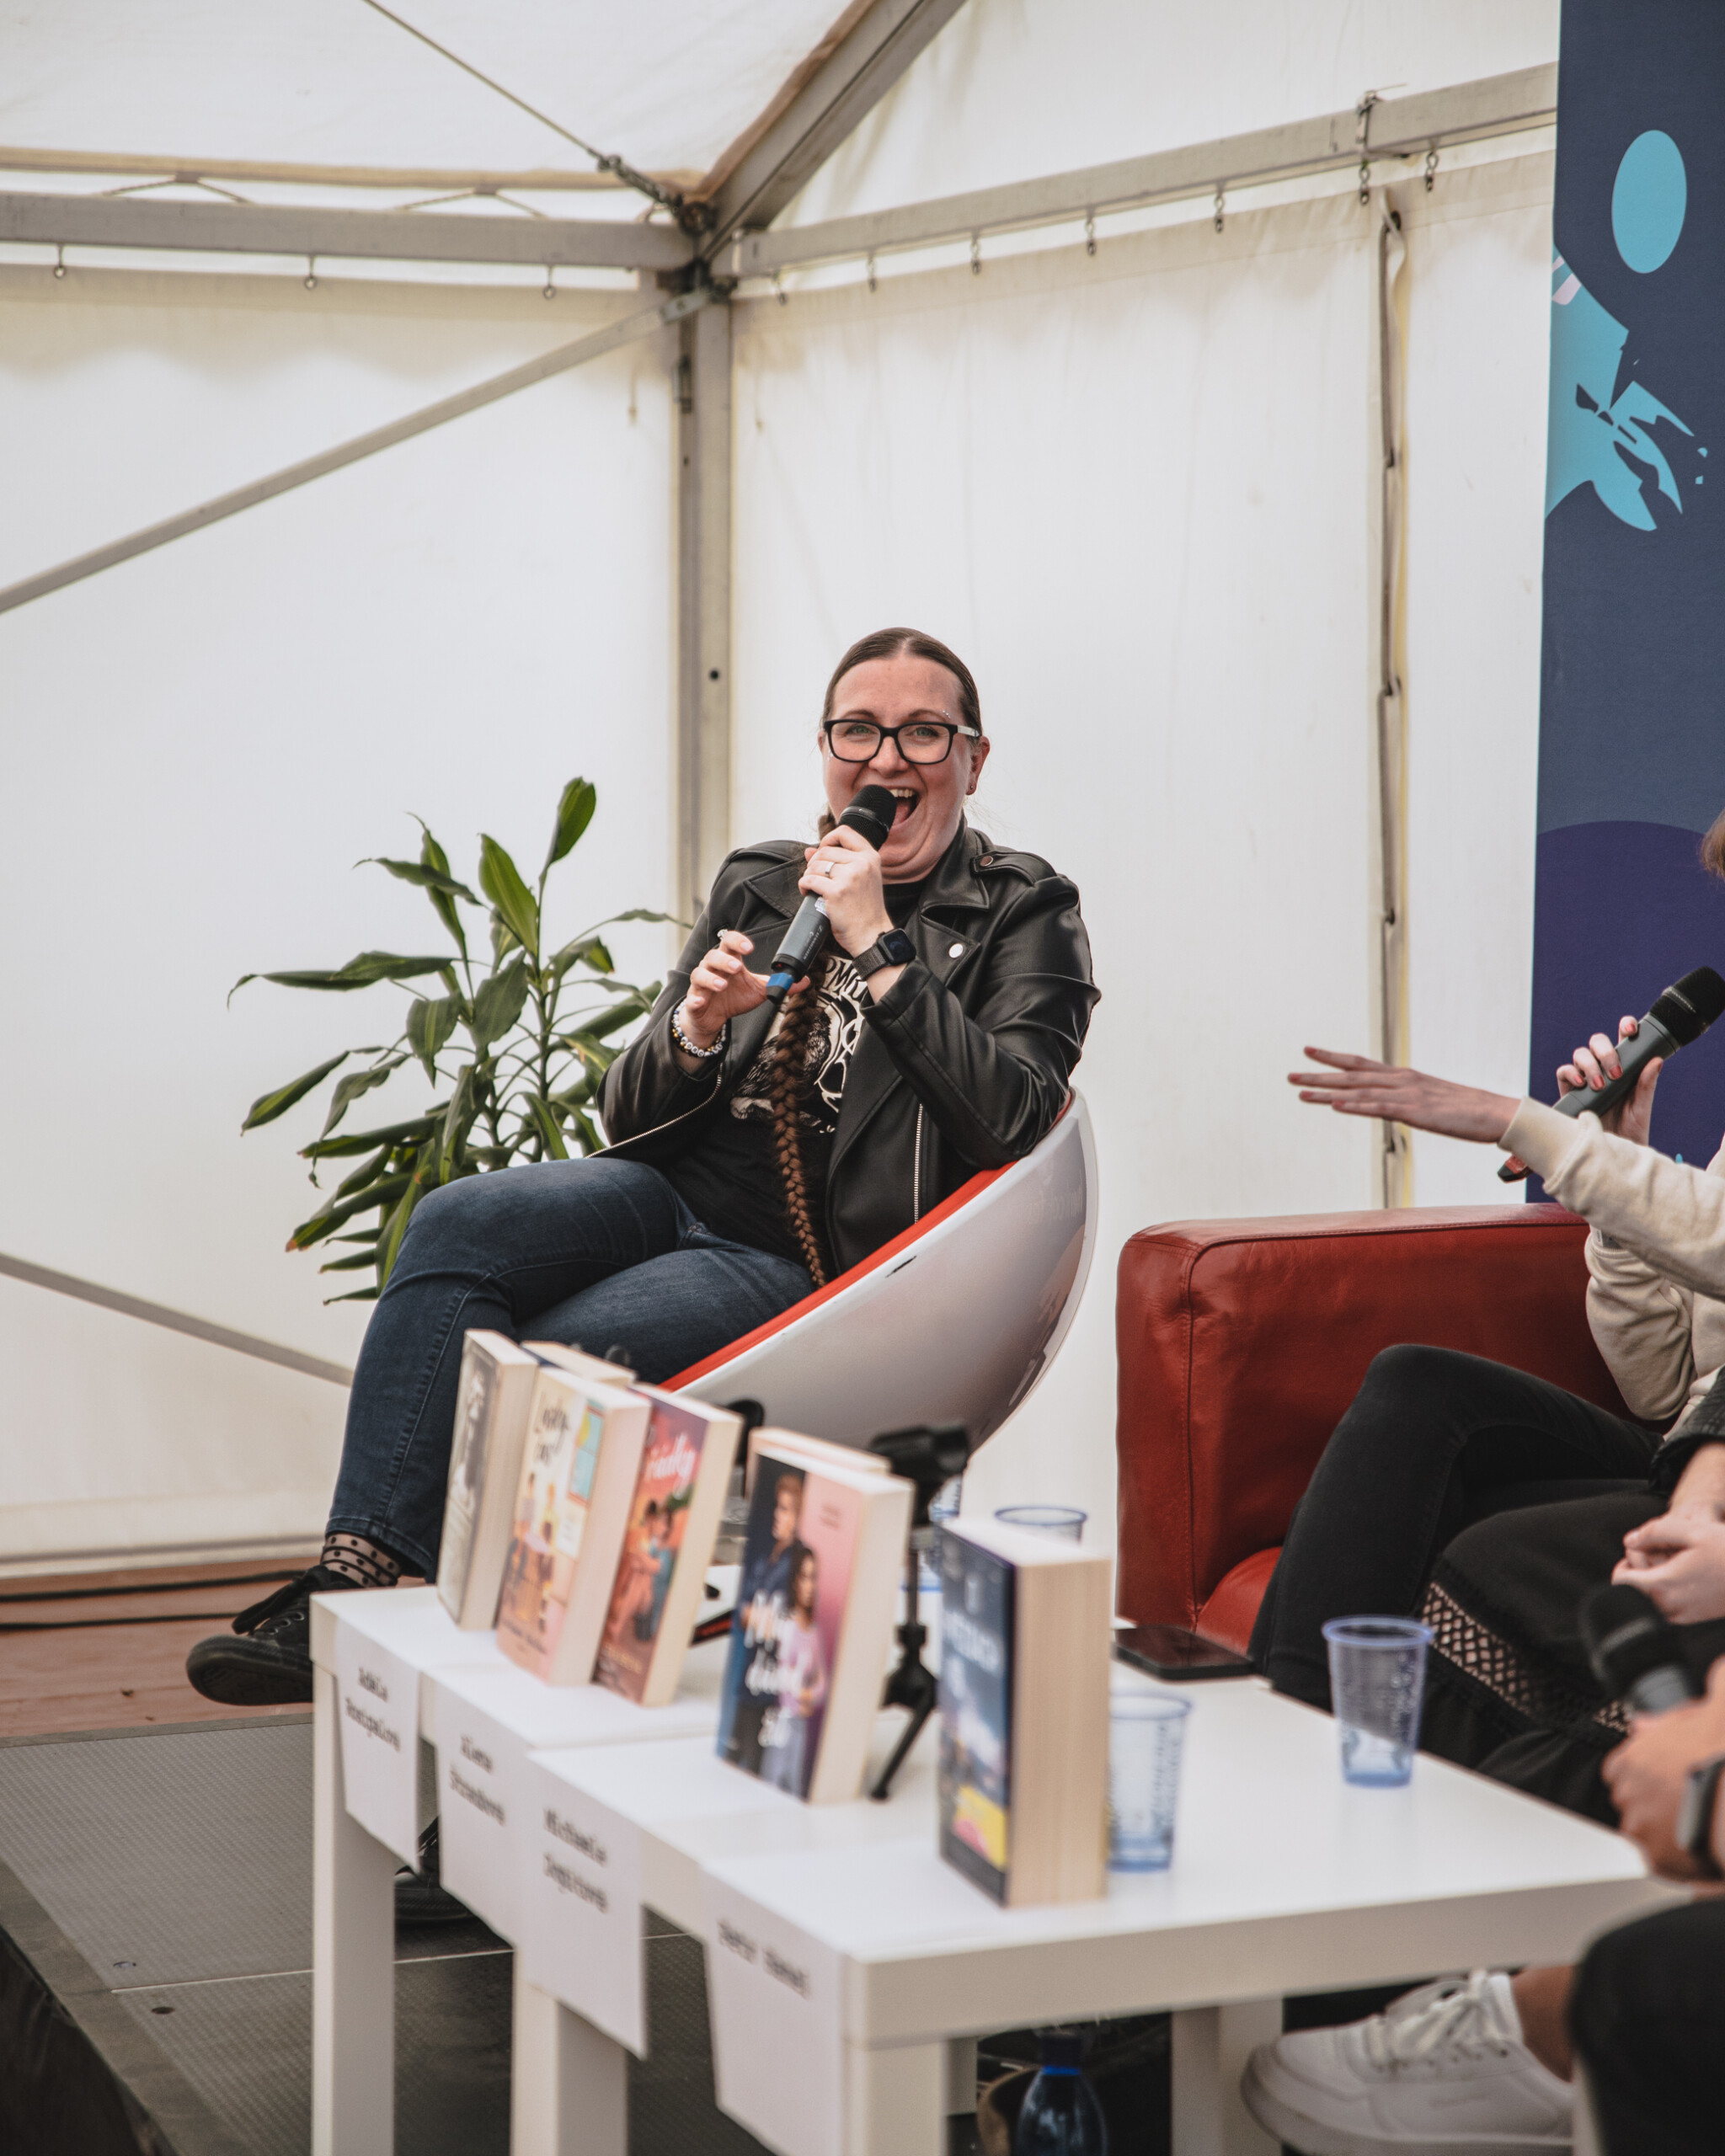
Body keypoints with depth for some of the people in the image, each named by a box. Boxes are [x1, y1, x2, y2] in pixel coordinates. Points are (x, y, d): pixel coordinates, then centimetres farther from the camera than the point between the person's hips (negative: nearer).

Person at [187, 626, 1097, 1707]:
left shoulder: (1028, 916, 4)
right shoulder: (758, 886, 17)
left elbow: (1011, 1123, -14)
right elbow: (630, 1118, 15)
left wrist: (877, 946, -13)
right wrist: (694, 1028, -8)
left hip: (803, 1266, -5)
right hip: (672, 1199, 5)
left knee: (520, 1363, -27)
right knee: (459, 1221, -27)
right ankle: (355, 1581, -34)